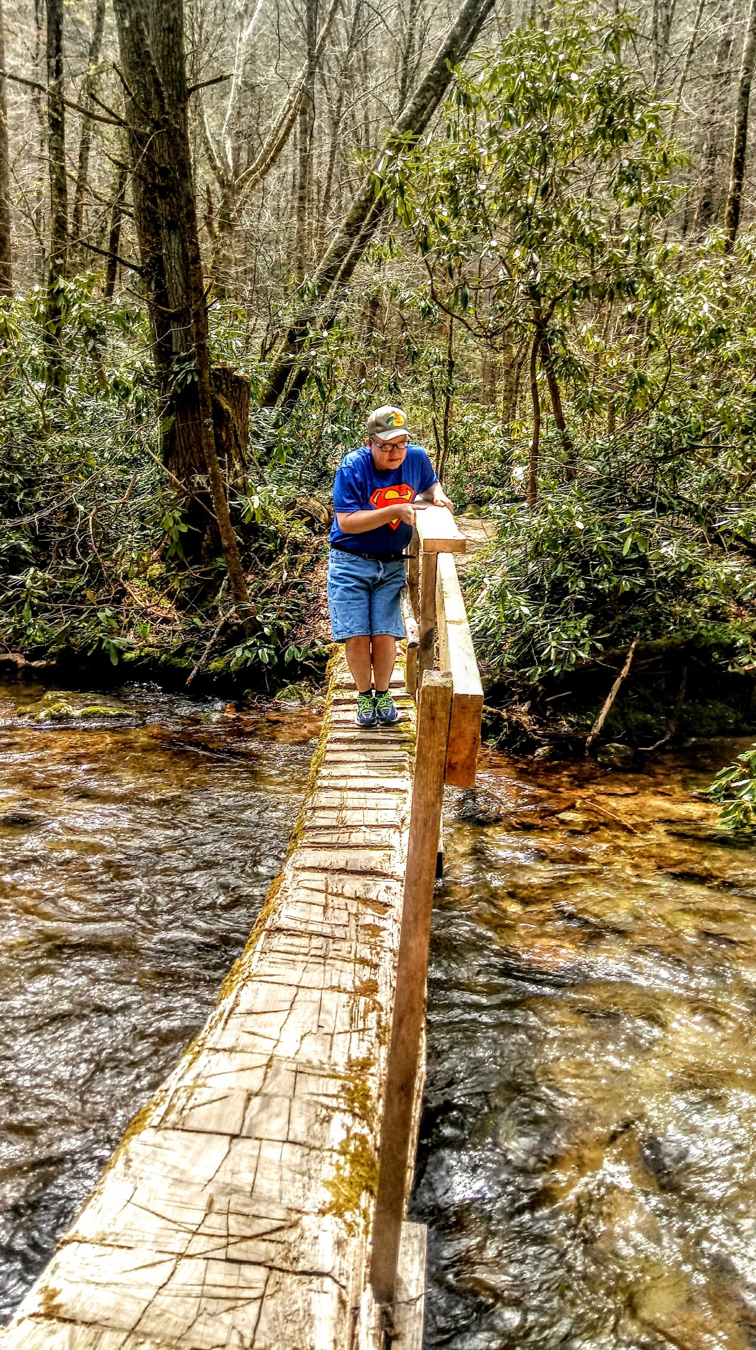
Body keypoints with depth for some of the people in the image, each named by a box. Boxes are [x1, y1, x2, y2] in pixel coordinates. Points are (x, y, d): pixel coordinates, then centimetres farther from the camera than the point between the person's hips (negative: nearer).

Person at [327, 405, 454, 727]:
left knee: (384, 636, -6)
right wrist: (395, 511, -28)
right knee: (357, 637, -6)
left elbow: (431, 484, 19)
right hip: (350, 564, -2)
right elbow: (347, 522, -21)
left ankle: (383, 693, 19)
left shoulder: (416, 458, -4)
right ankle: (364, 695, 18)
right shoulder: (352, 467, -16)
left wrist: (437, 496, -6)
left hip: (391, 566, 3)